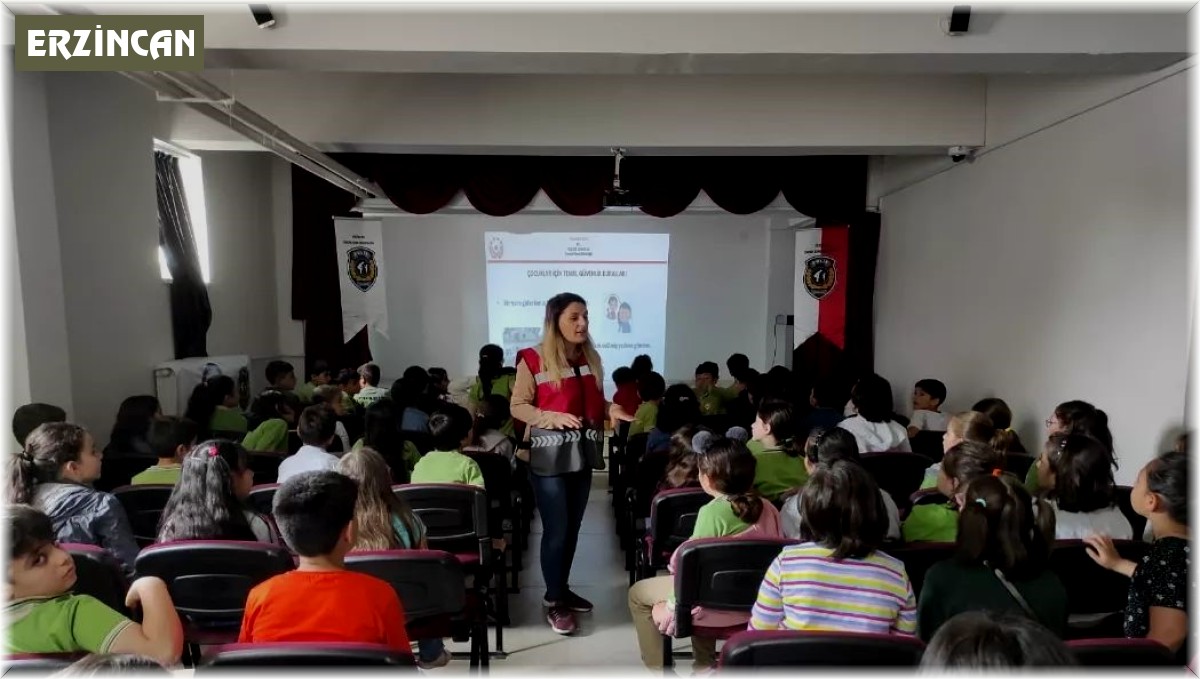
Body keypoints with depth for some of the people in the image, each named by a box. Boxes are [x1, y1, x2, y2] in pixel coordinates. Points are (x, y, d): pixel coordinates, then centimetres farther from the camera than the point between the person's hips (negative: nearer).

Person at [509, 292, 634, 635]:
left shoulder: (590, 358, 7)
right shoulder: (533, 359, -11)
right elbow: (518, 406, -10)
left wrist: (610, 410, -4)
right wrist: (554, 417, -24)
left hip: (582, 454, 6)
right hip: (548, 456, -6)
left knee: (572, 528, 15)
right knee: (556, 530, -1)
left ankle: (563, 588, 31)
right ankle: (553, 602, 14)